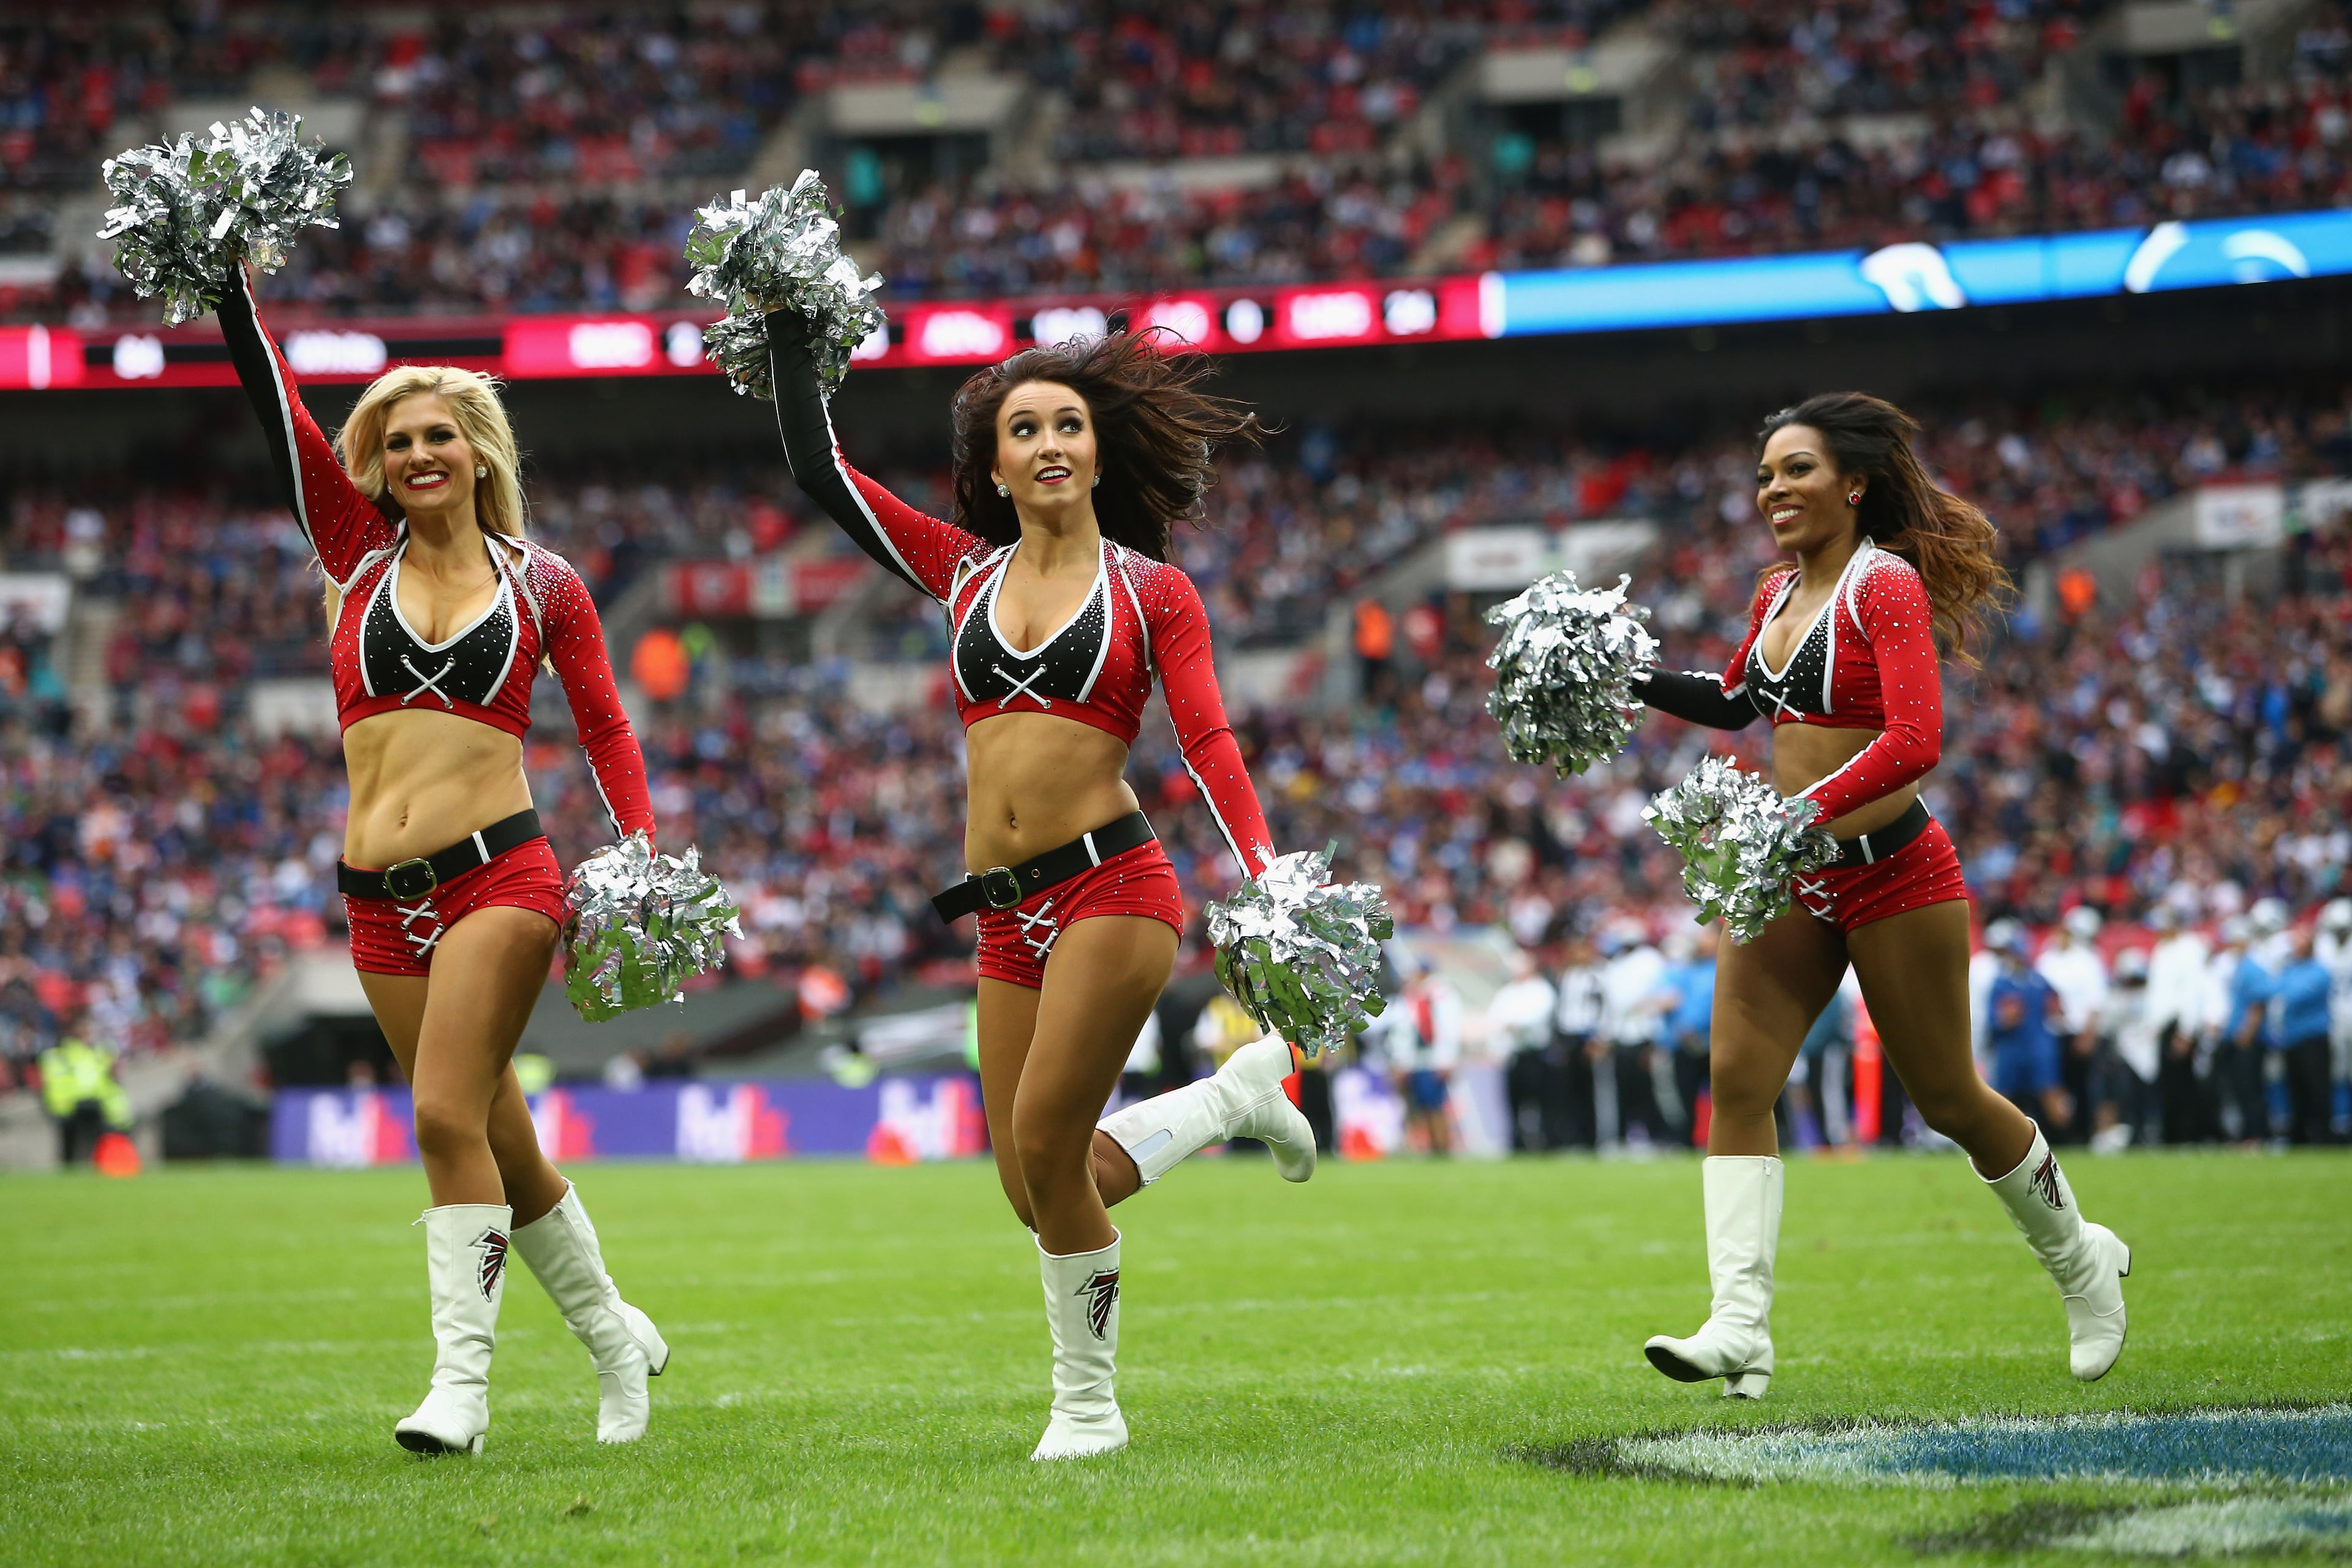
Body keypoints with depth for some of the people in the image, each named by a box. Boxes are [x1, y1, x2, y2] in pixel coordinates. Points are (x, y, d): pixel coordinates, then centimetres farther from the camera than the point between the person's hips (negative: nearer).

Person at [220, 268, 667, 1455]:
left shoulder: (542, 584, 6)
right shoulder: (358, 552, 10)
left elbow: (605, 728, 9)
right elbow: (278, 405, 3)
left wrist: (642, 855, -3)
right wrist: (226, 275, -5)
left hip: (497, 871, -4)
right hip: (381, 898, 4)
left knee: (448, 1116, -18)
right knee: (497, 1145, 9)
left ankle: (462, 1379, -17)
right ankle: (613, 1334, 27)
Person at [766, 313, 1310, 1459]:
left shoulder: (1152, 591, 4)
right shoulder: (964, 571, 14)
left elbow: (1209, 747, -5)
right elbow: (819, 470, 13)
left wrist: (1266, 879, -19)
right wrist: (791, 333, 11)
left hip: (1112, 884, -5)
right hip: (1009, 913, 5)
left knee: (1046, 1144, -15)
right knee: (1040, 1189, 3)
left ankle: (1088, 1403, 4)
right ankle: (1236, 1094, 27)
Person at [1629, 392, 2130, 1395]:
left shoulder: (1886, 583, -14)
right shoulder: (1778, 595, 9)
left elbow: (1915, 741, -26)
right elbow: (1737, 702, 30)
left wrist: (1801, 813, -36)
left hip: (1890, 872, -7)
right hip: (1791, 876, 7)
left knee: (1947, 1101, 6)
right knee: (1736, 1081, -10)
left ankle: (2084, 1262, 30)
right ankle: (1740, 1329, -16)